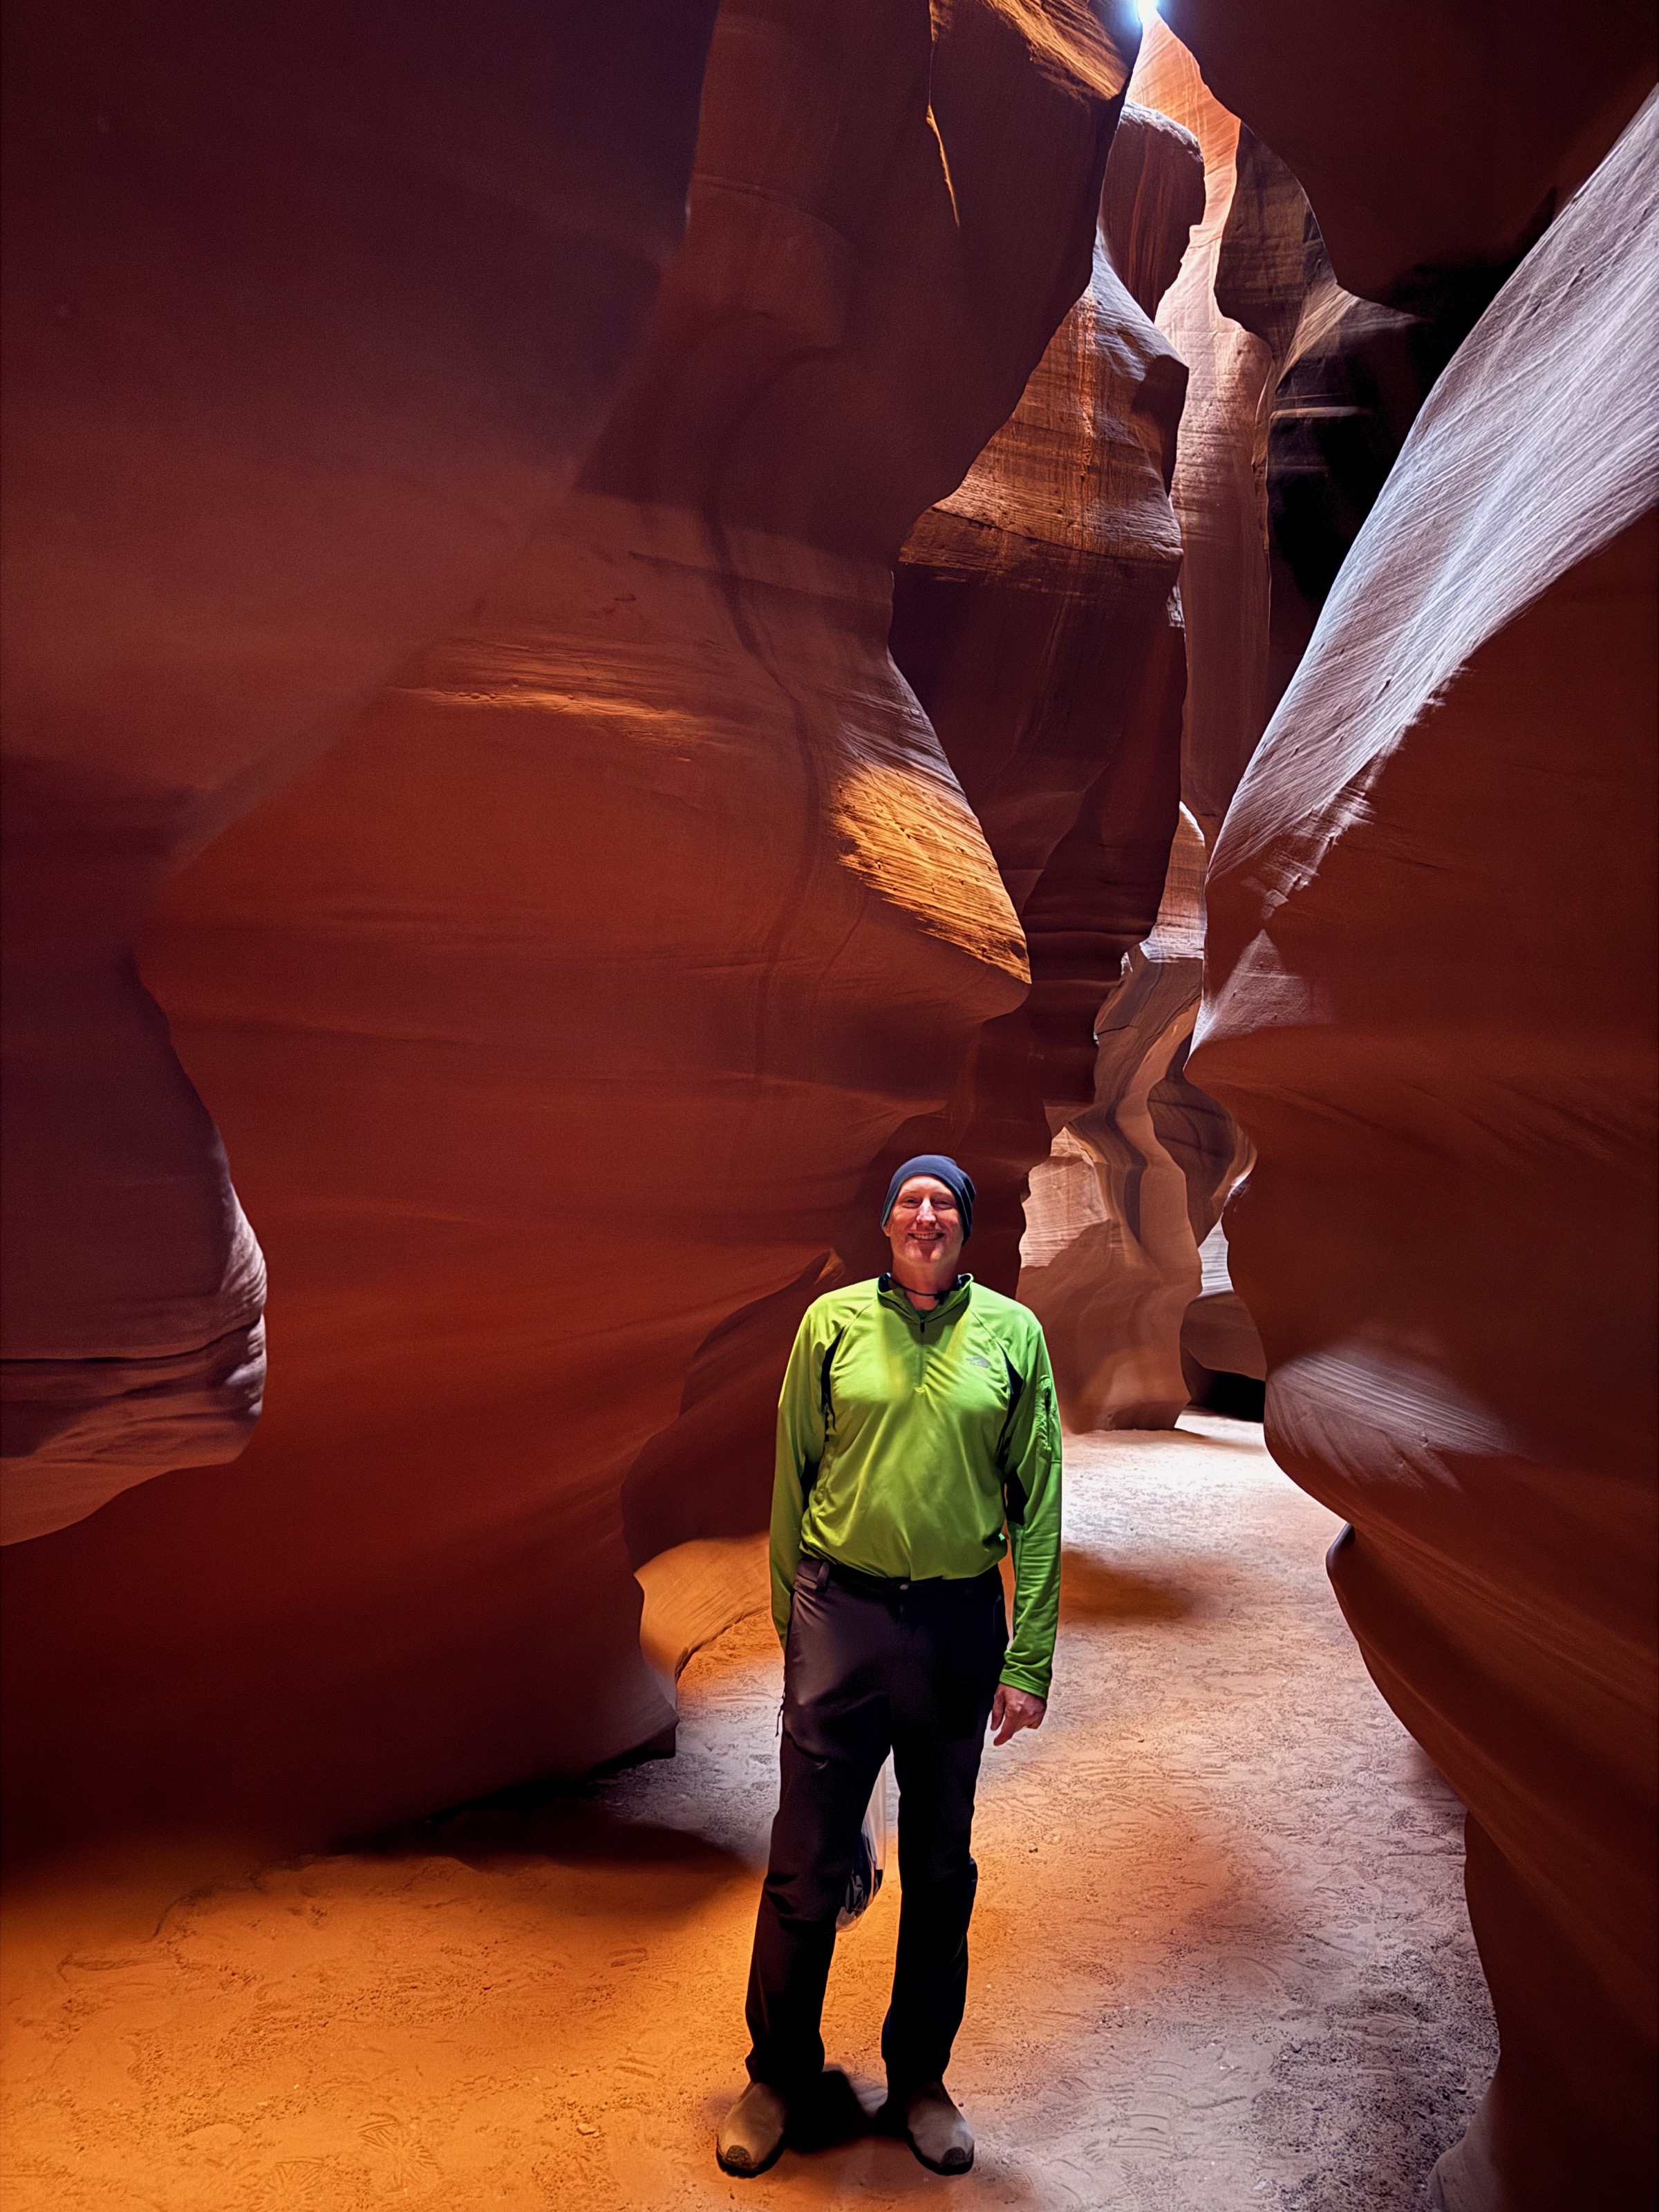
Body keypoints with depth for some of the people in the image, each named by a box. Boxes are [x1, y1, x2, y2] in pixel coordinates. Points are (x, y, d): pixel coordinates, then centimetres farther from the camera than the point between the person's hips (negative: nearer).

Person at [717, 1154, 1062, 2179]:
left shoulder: (1012, 1332, 0)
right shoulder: (833, 1322, -1)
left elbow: (1038, 1504, 0)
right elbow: (793, 1480, 5)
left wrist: (1029, 1658, -3)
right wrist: (791, 1622, 5)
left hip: (959, 1623, 1)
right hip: (841, 1612, -1)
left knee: (942, 1867, 15)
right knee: (807, 1862, 7)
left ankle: (921, 2077, 35)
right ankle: (780, 2073, 29)